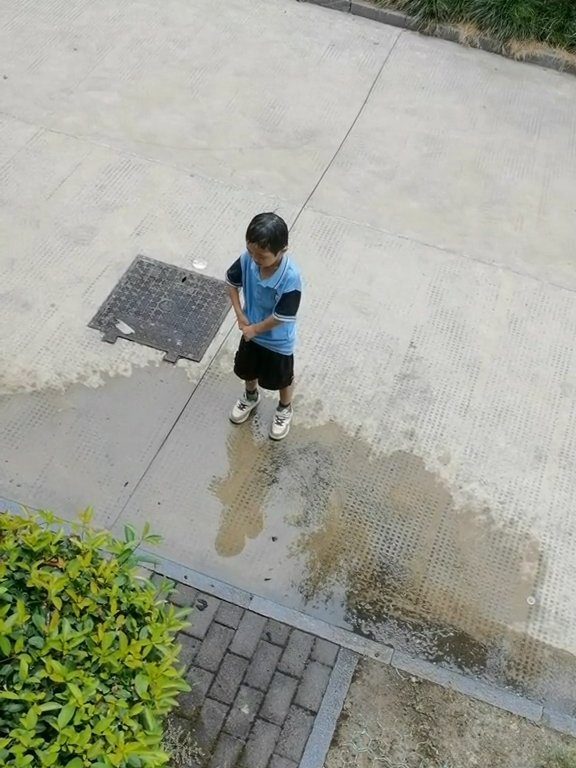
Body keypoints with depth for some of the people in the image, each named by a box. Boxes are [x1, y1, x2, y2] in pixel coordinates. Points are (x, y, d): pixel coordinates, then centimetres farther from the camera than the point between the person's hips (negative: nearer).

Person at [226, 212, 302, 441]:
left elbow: (281, 317, -29)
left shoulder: (290, 278, -38)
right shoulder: (248, 259, -23)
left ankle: (284, 410, 51)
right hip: (251, 331, 5)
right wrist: (240, 315, -10)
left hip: (278, 341, -5)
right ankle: (250, 396, 61)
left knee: (282, 379, 22)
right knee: (248, 370, 29)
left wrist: (254, 329, -15)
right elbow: (232, 282, -3)